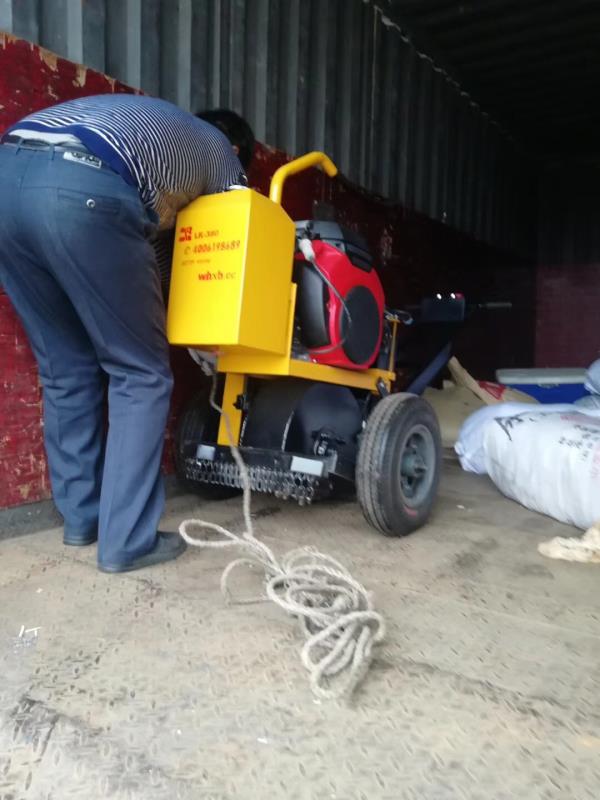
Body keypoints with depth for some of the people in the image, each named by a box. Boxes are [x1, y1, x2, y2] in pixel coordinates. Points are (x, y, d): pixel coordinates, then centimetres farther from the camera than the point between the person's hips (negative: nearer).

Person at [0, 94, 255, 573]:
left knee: (66, 369, 15)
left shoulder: (150, 120, 41)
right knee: (140, 373, 4)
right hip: (81, 190, -7)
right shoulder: (218, 148, 26)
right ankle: (127, 541, 5)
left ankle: (81, 517, 24)